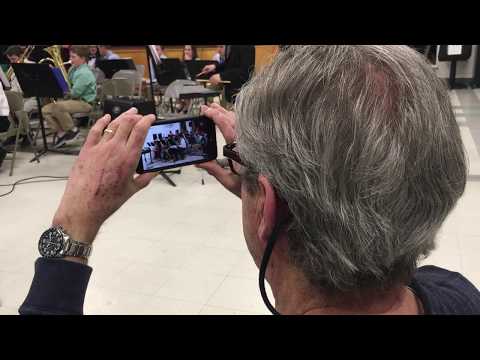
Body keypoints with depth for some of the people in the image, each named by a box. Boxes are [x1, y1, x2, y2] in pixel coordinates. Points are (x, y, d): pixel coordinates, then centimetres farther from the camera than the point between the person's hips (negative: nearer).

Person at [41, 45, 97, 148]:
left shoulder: (84, 73, -16)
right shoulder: (73, 69, 14)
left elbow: (74, 93, -22)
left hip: (85, 102, -9)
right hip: (74, 100, 10)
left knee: (57, 107, -32)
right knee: (45, 110, -2)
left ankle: (73, 130, -11)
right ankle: (61, 133, 1)